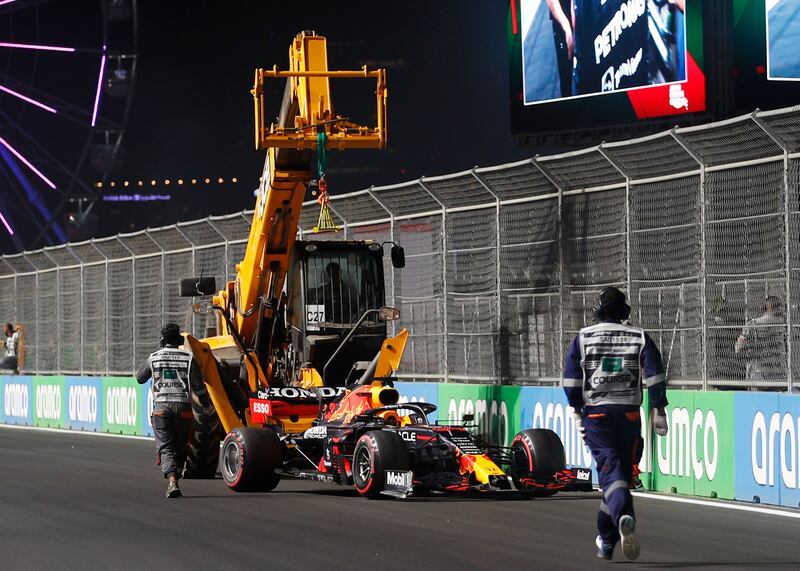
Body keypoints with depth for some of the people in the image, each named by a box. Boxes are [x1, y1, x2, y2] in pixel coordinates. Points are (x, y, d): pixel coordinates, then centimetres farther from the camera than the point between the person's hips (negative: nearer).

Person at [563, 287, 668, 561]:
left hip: (596, 413, -1)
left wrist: (577, 411, 10)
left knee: (610, 468, -10)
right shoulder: (639, 337, 7)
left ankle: (624, 516, -40)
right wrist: (658, 410, 1)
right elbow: (654, 376, -2)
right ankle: (607, 540, 17)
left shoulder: (583, 337, 6)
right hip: (629, 413, 1)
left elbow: (571, 379, 3)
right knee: (623, 471, 12)